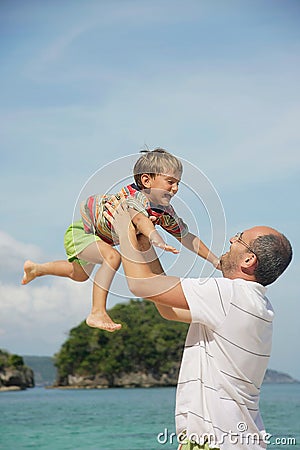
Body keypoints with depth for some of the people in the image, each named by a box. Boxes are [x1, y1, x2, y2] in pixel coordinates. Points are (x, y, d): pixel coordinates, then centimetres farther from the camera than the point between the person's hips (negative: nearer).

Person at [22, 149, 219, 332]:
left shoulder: (166, 212, -13)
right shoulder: (135, 196, -38)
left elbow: (187, 237, -5)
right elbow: (139, 218, -61)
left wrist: (215, 260, -8)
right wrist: (156, 239, -79)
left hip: (97, 234, 9)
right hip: (79, 231, -9)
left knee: (80, 275, 30)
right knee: (113, 257, -34)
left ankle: (36, 268, 55)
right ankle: (97, 313, -29)